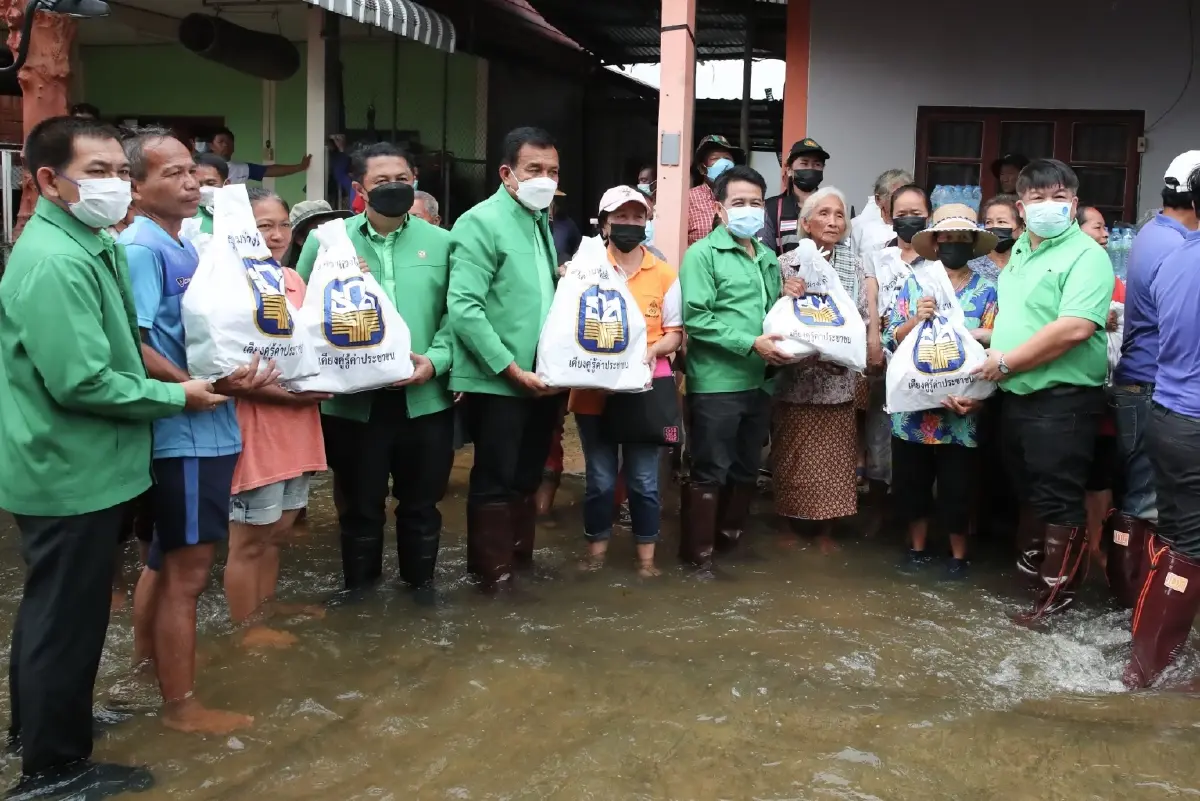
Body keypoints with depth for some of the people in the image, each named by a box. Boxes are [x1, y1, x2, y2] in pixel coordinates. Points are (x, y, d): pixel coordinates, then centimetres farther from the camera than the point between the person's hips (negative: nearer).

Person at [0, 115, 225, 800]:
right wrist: (176, 396, -15)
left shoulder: (90, 246, 10)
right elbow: (83, 382, -27)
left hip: (72, 467, 10)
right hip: (73, 473, -10)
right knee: (68, 617, 3)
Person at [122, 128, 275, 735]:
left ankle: (145, 667, 39)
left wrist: (240, 374, 5)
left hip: (203, 430, 9)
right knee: (187, 572, 1)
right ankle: (182, 705, 14)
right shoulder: (140, 249, -15)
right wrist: (204, 388, -22)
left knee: (168, 562, 22)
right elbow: (131, 347, -23)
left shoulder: (184, 247, 14)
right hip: (181, 433, -9)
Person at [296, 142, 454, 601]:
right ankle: (359, 589, 32)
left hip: (425, 399, 1)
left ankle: (421, 582, 34)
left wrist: (435, 360, -11)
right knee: (360, 505, 13)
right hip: (353, 402, -1)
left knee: (422, 502, 15)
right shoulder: (325, 242, 2)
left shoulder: (440, 242, 5)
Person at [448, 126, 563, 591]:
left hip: (541, 378, 7)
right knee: (495, 481, 4)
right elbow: (463, 308, -21)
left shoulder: (542, 222, 13)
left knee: (527, 478, 17)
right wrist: (513, 369, -20)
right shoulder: (480, 222, -12)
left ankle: (521, 560, 32)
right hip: (498, 382, -7)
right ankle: (492, 573, 18)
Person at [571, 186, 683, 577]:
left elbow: (675, 333, 6)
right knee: (600, 477, 8)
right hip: (595, 388, -1)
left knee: (643, 478, 7)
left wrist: (651, 350, -13)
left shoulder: (664, 275, 5)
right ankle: (596, 550, 23)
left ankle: (646, 555, 19)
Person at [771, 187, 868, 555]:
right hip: (796, 377, -2)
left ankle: (826, 529, 21)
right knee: (791, 456, 6)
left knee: (833, 455, 7)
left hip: (838, 378, 2)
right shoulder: (786, 265, -2)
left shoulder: (855, 268, 7)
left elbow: (864, 319, 3)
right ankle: (787, 524, 22)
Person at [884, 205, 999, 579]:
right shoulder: (913, 283, 5)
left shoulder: (987, 290, 0)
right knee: (911, 481, 11)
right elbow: (891, 340, 1)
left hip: (960, 410, -2)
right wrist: (916, 319, -18)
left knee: (957, 486, 6)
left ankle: (958, 555, 24)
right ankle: (918, 546, 30)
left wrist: (976, 396, -19)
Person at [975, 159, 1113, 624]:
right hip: (1017, 395, 8)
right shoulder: (1020, 250, 13)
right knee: (1030, 492, 21)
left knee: (1059, 500, 1)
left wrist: (1006, 362, -18)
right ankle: (1031, 565, 37)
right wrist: (989, 346, 8)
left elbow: (1075, 329, -26)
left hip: (1064, 399, -8)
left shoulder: (1085, 255, -14)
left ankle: (1057, 591, 14)